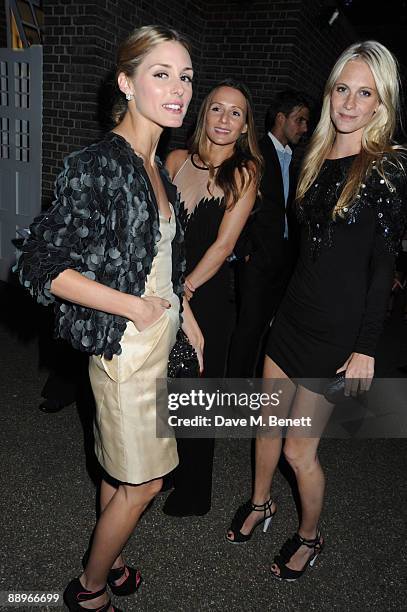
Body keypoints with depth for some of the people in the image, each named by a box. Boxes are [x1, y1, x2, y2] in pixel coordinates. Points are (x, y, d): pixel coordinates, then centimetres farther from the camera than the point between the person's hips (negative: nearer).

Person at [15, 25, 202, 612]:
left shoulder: (156, 168, 9)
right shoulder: (96, 165, -19)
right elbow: (42, 266, -21)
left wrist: (186, 318, 14)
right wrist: (135, 307, -20)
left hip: (158, 341, 8)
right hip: (125, 347, -8)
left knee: (121, 470, 22)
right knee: (143, 482, 7)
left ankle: (106, 558, 44)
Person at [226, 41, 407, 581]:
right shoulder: (317, 158, 7)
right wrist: (282, 308, 14)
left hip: (338, 329, -6)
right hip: (294, 313, 6)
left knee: (300, 449, 6)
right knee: (268, 424, 18)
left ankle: (309, 537, 35)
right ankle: (260, 505, 45)